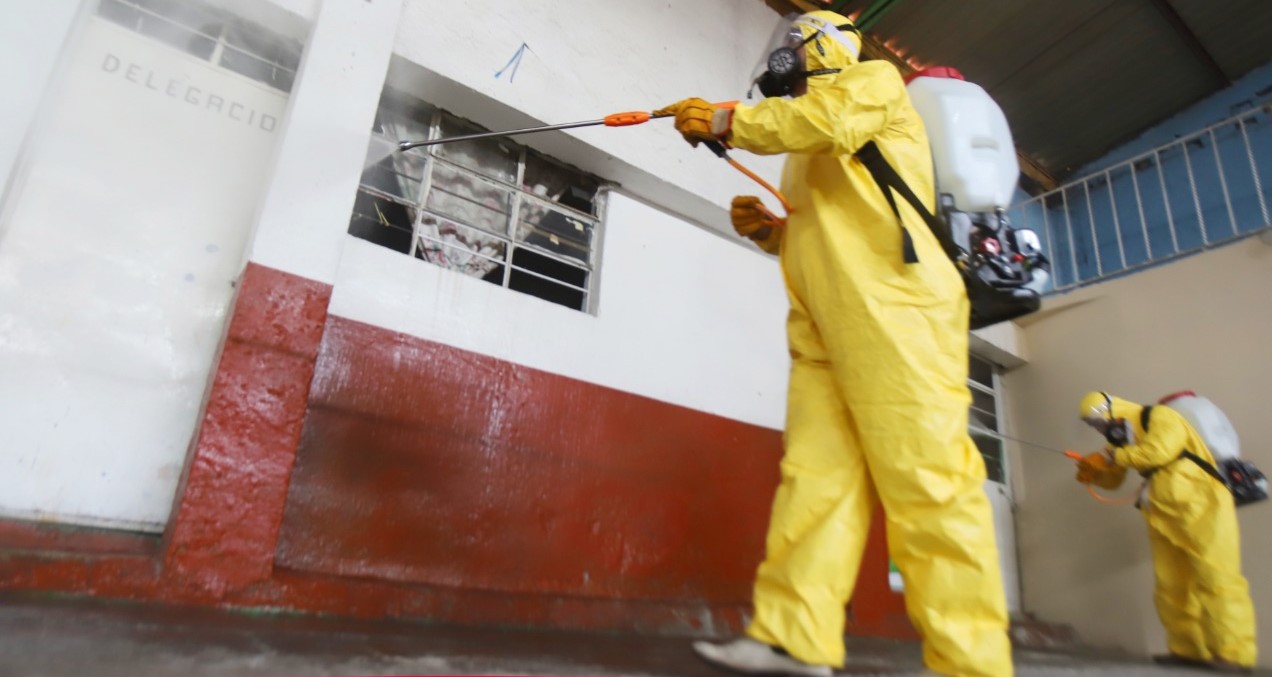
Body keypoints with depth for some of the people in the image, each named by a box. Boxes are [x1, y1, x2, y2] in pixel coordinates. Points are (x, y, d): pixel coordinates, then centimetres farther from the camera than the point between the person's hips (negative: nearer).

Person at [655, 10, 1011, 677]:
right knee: (815, 473, -3)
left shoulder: (874, 80, 13)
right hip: (822, 324, 8)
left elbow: (825, 118, -10)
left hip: (890, 309, -8)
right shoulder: (811, 152, 34)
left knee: (925, 480, -12)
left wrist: (724, 121, -1)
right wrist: (769, 229, 16)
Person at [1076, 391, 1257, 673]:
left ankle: (1233, 654, -5)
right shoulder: (1121, 439, 14)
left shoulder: (1160, 418, -9)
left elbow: (1159, 450, -29)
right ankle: (1188, 650, 13)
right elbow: (1113, 479, 18)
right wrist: (1093, 473, -4)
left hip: (1201, 507, -8)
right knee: (1170, 586, 6)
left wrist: (1111, 457, -24)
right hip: (1163, 516, 8)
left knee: (1215, 579, -9)